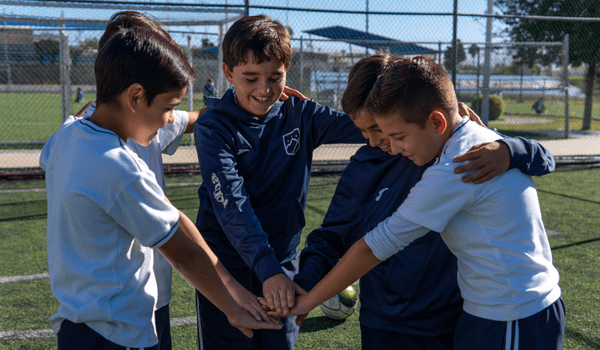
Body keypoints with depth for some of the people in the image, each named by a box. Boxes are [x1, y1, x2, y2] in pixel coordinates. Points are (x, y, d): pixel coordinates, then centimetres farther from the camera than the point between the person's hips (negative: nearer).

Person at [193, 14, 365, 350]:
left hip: (283, 259, 3)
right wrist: (267, 268, -33)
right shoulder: (214, 126, -12)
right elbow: (231, 204, -23)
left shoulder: (299, 114, -2)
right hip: (226, 263, -3)